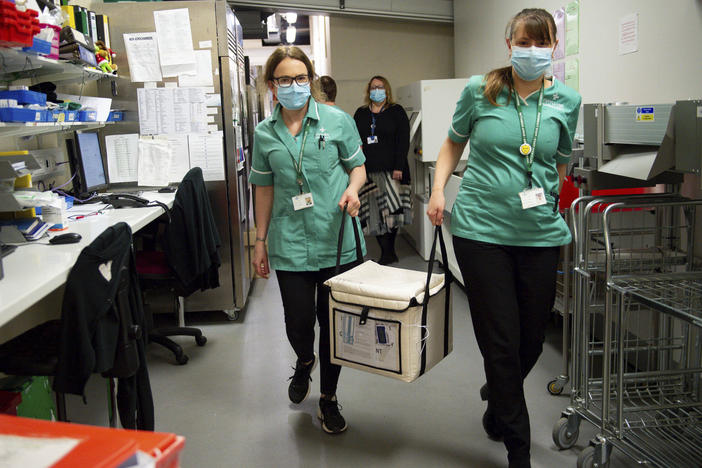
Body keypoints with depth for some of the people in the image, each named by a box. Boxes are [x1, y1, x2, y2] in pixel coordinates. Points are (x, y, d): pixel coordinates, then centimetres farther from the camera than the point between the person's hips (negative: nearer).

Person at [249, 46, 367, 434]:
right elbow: (265, 189, 11)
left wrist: (352, 189, -15)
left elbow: (358, 166, 8)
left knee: (333, 322, 6)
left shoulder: (336, 121, -1)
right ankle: (305, 361, 43)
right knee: (298, 322, 4)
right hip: (290, 245, 1)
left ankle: (328, 400, 28)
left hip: (337, 241, -1)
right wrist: (260, 241, 11)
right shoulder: (264, 134, 5)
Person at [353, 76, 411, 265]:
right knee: (375, 214, 0)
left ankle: (389, 252, 5)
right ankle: (387, 253, 5)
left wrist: (399, 167, -11)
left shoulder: (397, 112, 6)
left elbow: (403, 141, -2)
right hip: (368, 171, 3)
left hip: (390, 170, -3)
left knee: (391, 211, -7)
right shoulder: (360, 114, 16)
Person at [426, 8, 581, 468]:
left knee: (532, 339, 11)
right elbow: (454, 142, 14)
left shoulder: (567, 101, 6)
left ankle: (497, 396, 45)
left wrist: (557, 203, 7)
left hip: (540, 234, 3)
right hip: (481, 228, -2)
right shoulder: (479, 91, 1)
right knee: (500, 340, 2)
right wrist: (438, 189, 1)